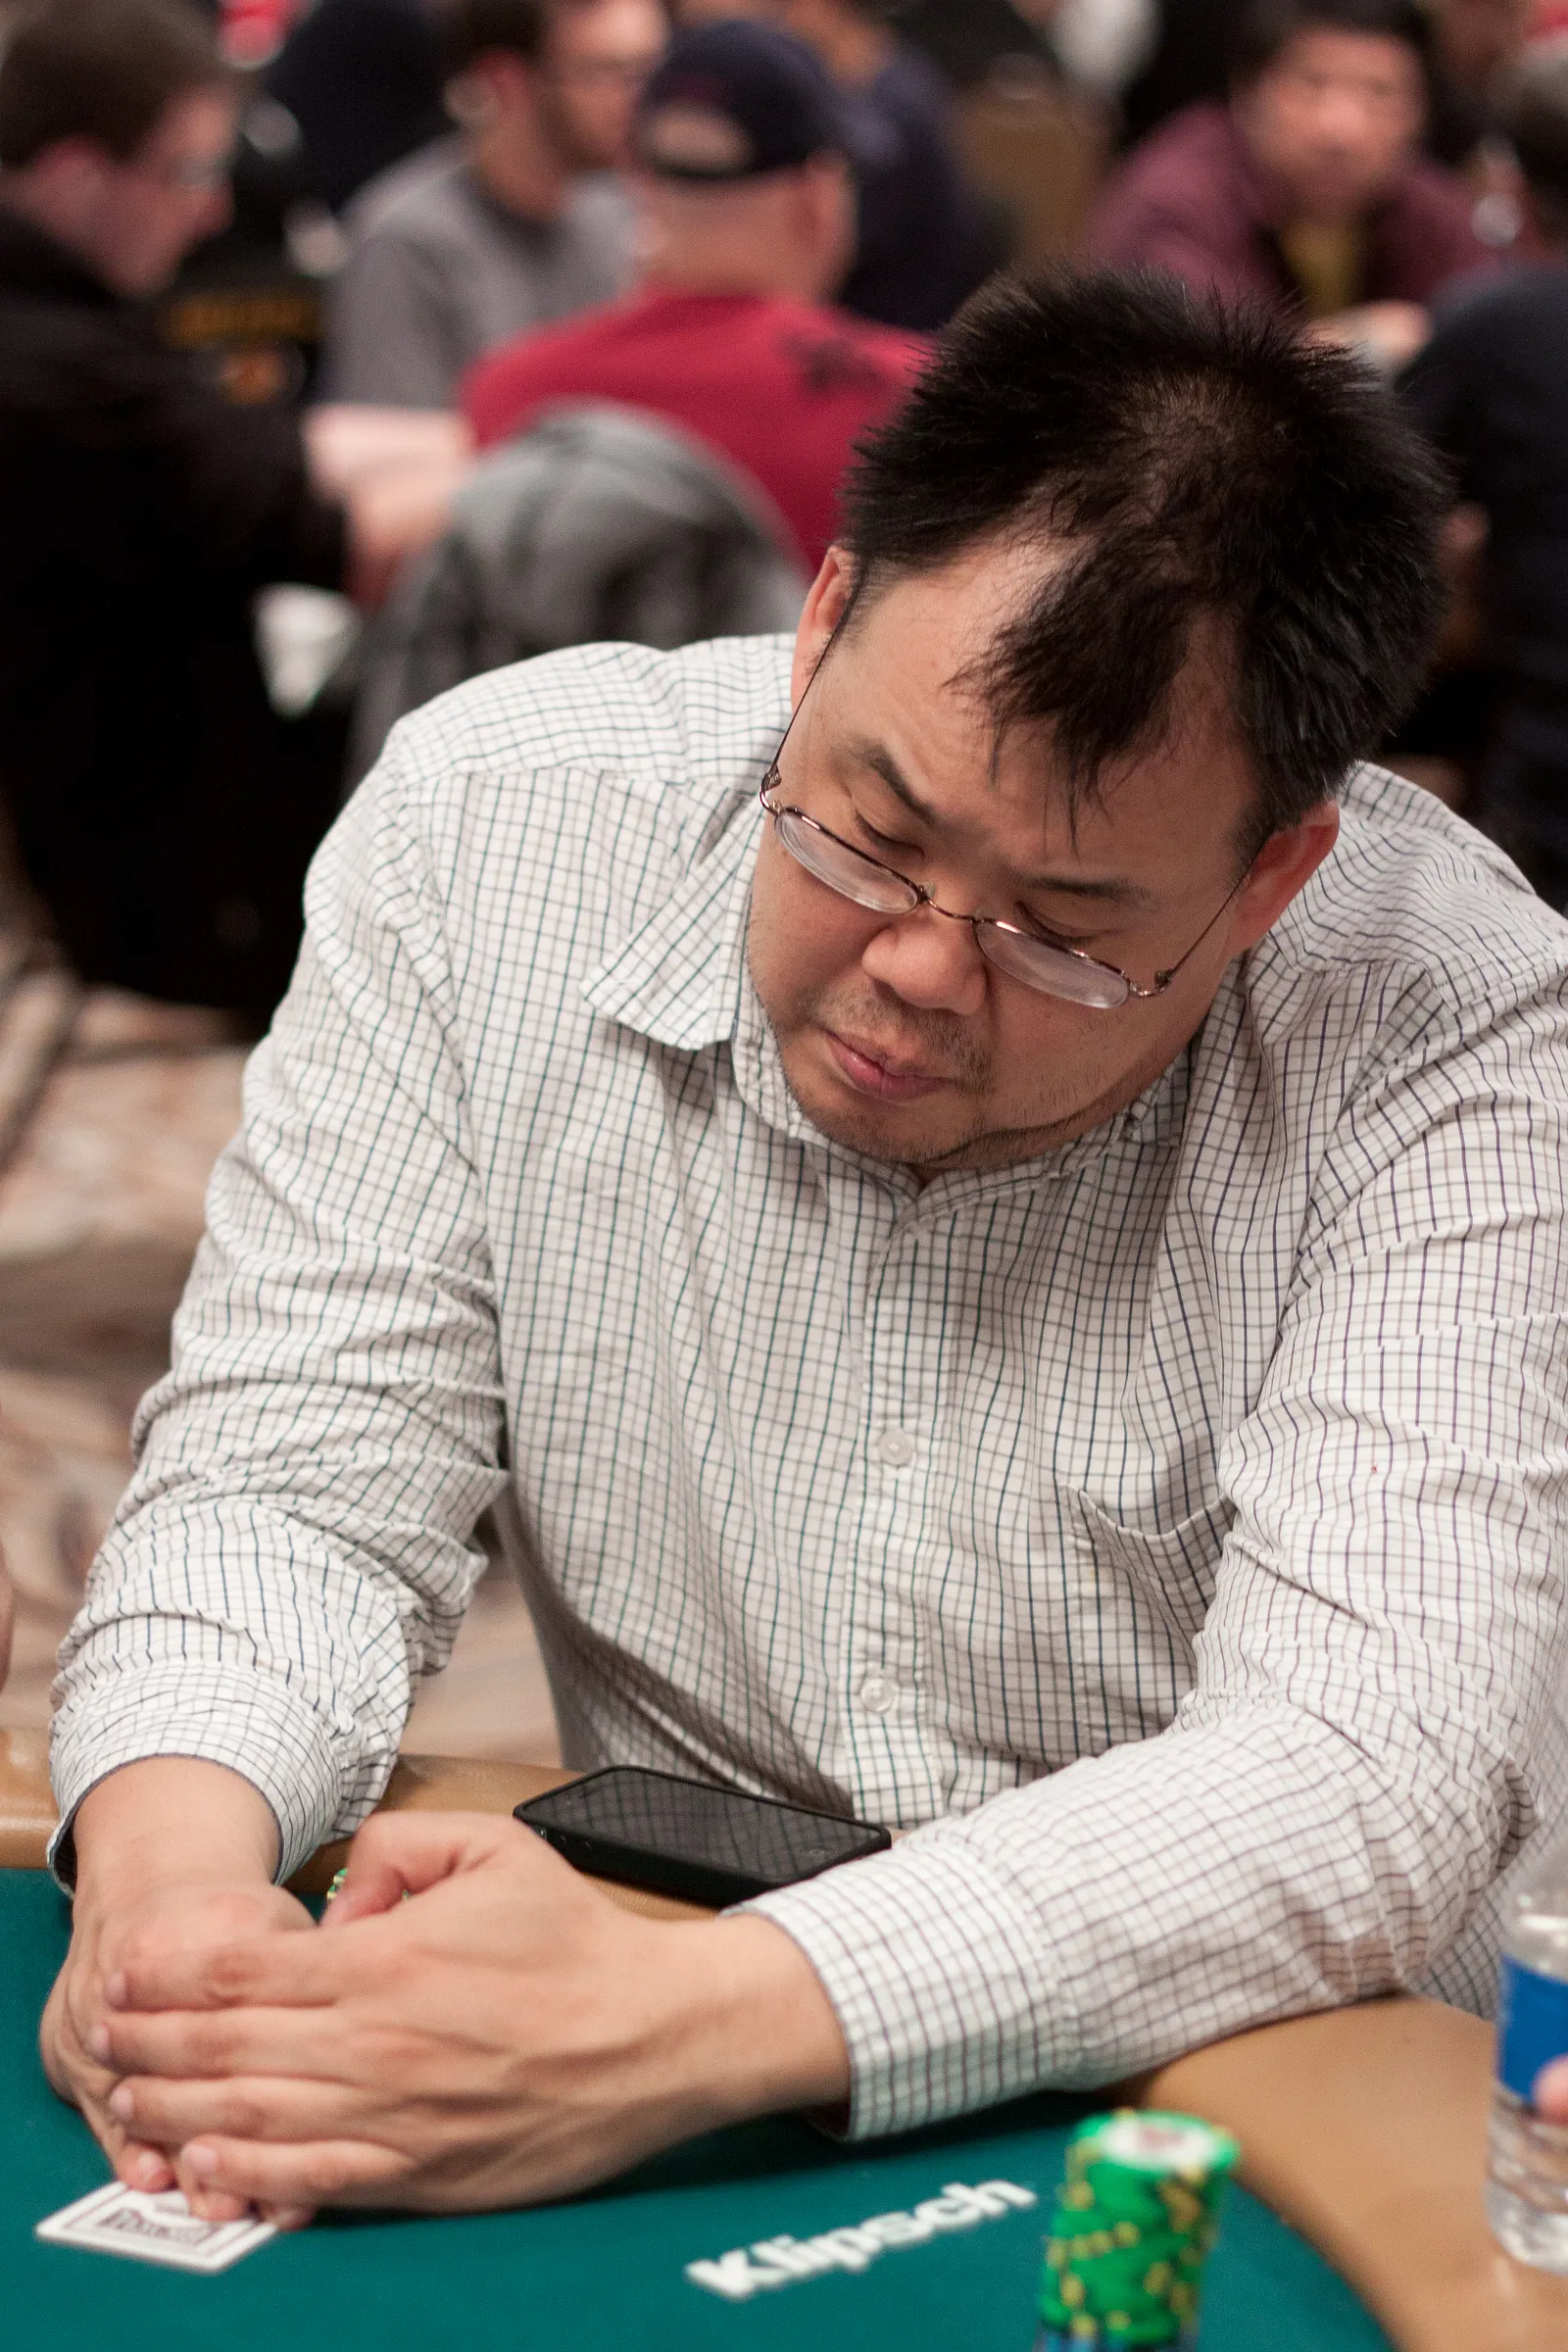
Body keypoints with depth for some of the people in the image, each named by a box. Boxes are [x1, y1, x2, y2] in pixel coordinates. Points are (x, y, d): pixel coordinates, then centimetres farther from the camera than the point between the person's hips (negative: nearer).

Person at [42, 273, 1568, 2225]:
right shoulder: (494, 821, -9)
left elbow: (1377, 1782, -26)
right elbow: (299, 1462, -6)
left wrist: (674, 2031, -38)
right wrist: (169, 1856, -28)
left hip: (1245, 2124, -2)